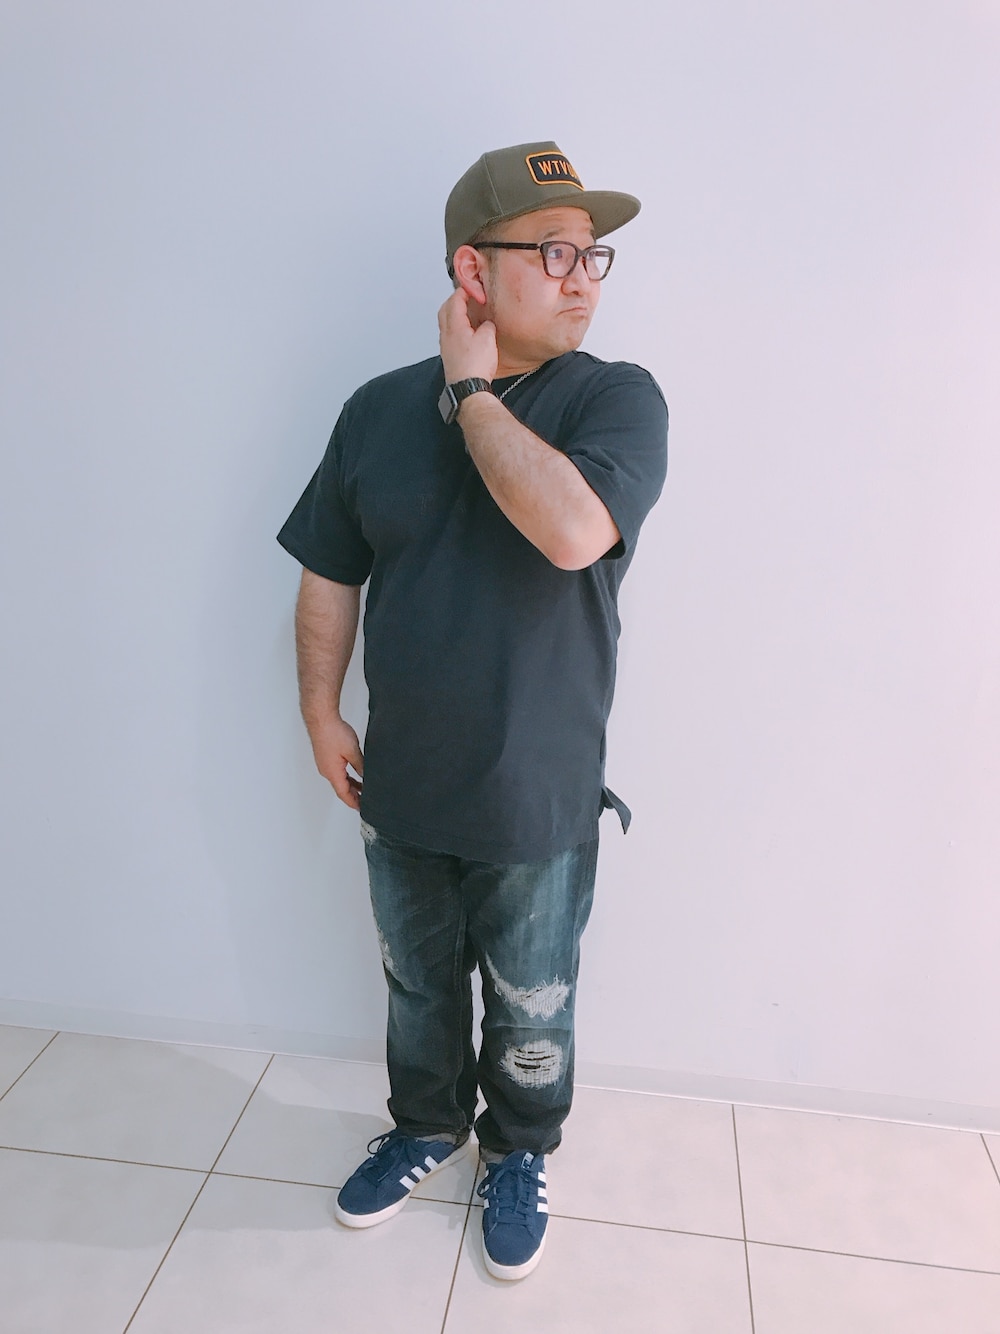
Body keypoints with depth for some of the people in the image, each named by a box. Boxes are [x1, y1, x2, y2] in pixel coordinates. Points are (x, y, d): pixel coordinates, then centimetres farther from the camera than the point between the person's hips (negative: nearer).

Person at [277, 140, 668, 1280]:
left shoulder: (616, 398, -11)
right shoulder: (380, 408, -1)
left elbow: (572, 530, -32)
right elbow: (328, 577, 6)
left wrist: (474, 393, -20)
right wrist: (321, 716, 5)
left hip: (538, 800, -2)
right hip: (400, 789, 3)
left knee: (531, 1017, 18)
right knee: (417, 987, 24)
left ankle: (519, 1154, 47)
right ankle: (427, 1126, 51)